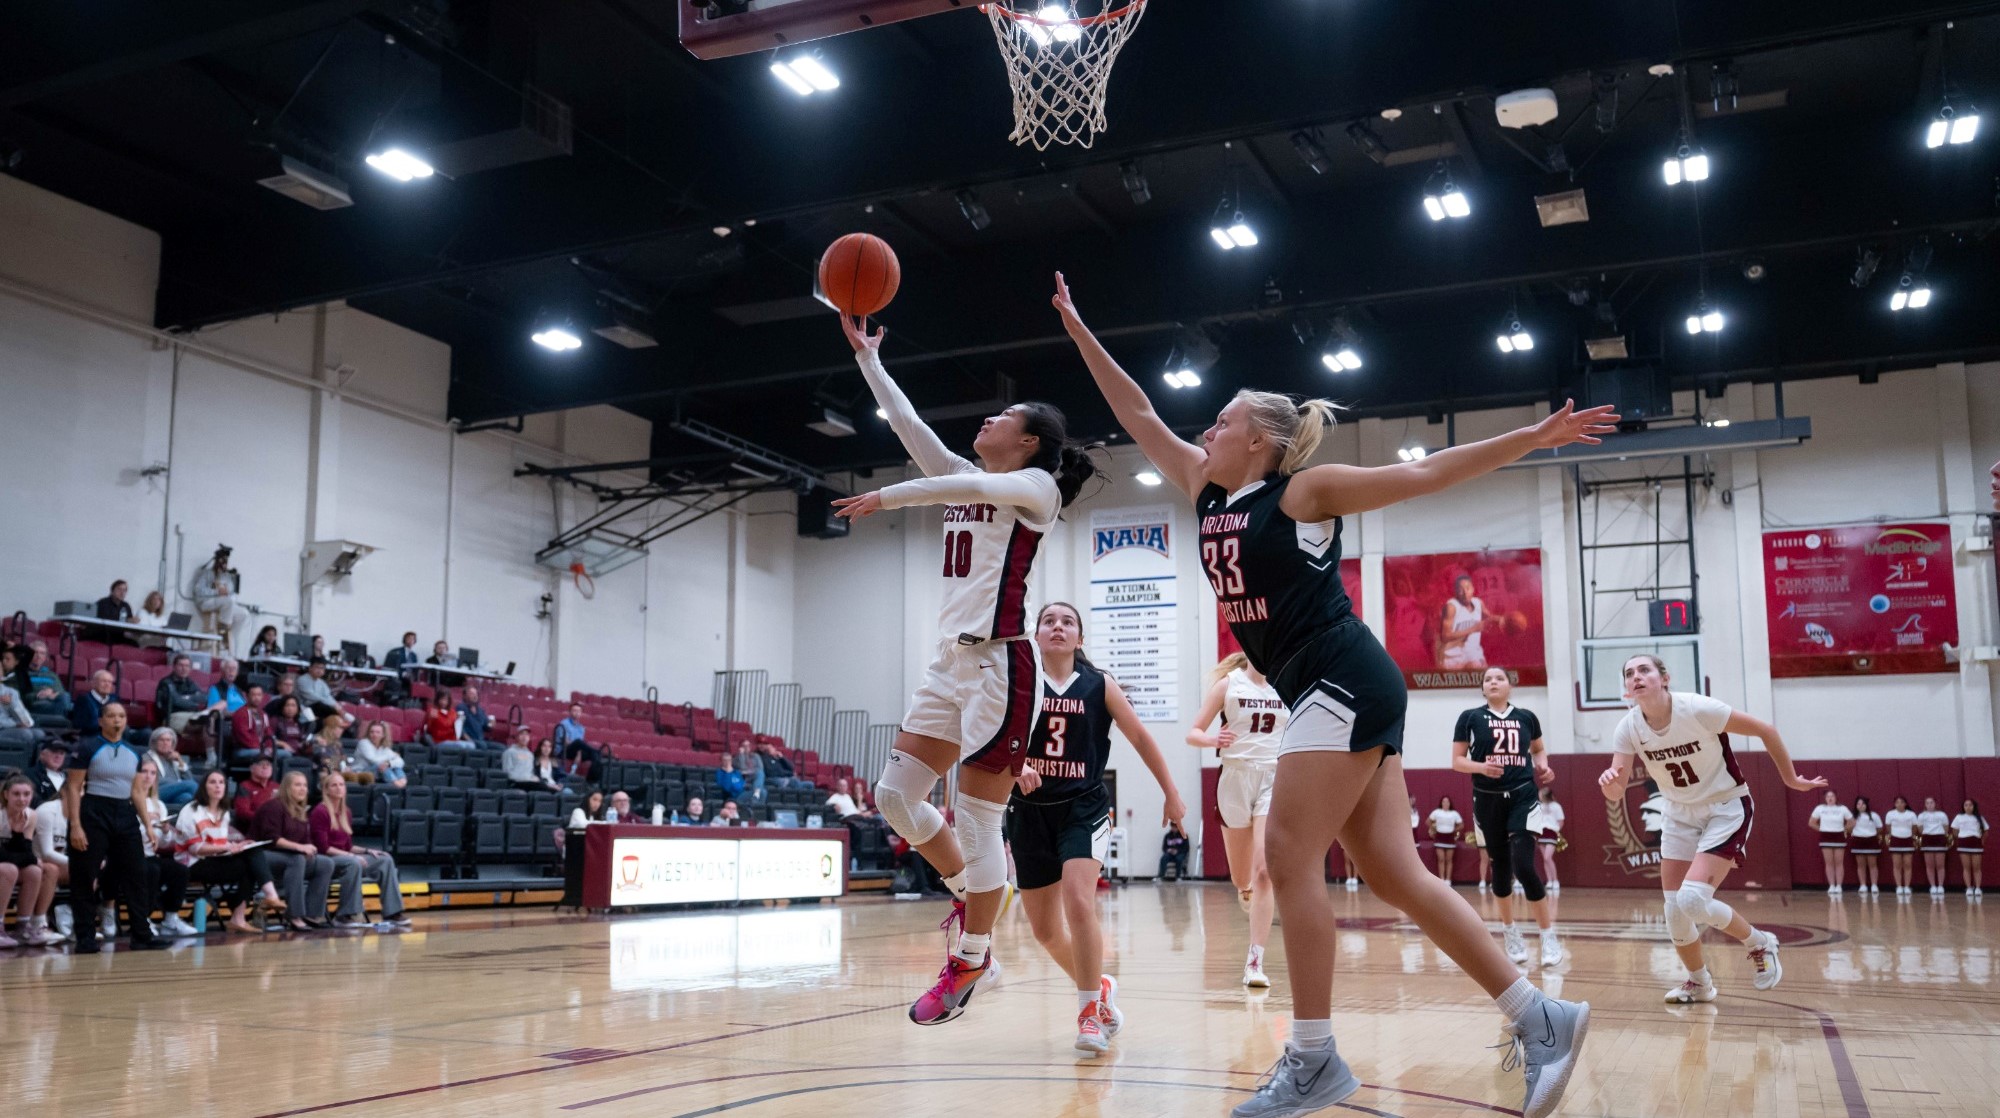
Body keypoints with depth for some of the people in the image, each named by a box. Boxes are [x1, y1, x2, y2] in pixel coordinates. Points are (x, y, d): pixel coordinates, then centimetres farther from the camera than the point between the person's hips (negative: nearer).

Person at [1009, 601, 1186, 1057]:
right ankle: (1099, 987, 36)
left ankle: (1090, 1012, -9)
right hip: (1030, 811, 2)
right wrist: (1016, 766, -31)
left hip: (1084, 807, -2)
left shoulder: (1099, 685, 0)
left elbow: (1141, 738, 8)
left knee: (1078, 900, -25)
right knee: (1044, 928, 9)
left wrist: (1171, 793, 11)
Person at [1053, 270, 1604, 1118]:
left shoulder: (1304, 490, -4)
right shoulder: (1208, 492, 15)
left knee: (1289, 856, -11)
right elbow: (1140, 417, 20)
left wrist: (1533, 437, -8)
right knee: (1392, 873, 4)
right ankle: (1540, 1019, 9)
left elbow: (1425, 474, -3)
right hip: (1329, 696, 8)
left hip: (1346, 687, -8)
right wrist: (1076, 329, 19)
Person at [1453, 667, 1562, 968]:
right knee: (1500, 867, 9)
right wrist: (1481, 766, -19)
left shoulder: (1526, 717, 6)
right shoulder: (1470, 718, 1)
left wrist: (1543, 767, 2)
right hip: (1488, 799, 1)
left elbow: (1538, 749, 23)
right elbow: (1457, 761, 0)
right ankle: (1510, 932, 28)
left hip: (1522, 795, 0)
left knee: (1524, 865, -14)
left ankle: (1549, 936, -2)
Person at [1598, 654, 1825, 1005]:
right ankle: (1699, 983, 28)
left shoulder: (1698, 710, -26)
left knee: (1692, 899, -21)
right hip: (1680, 814, 5)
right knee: (1674, 910, 2)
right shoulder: (1628, 730, -12)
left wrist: (1790, 779, -3)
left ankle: (1760, 944, 7)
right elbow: (1616, 794, -12)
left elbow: (1765, 730, -13)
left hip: (1726, 808, -5)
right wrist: (1610, 782, -36)